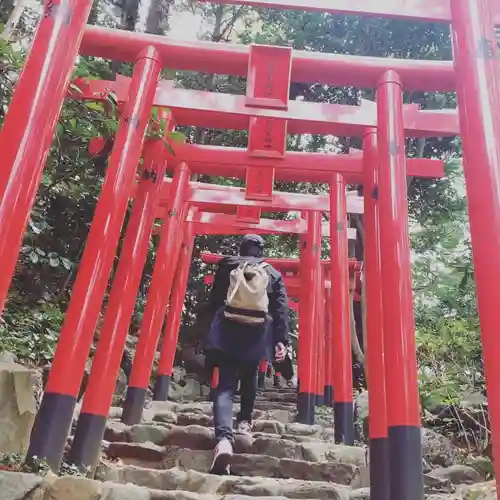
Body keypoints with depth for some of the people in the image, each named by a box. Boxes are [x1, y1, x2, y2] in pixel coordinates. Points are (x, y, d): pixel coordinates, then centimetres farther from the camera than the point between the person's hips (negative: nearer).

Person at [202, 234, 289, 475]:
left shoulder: (226, 266, 12)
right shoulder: (273, 274, 13)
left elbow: (213, 301, 15)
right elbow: (281, 309, 2)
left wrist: (216, 325, 28)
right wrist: (281, 339, -2)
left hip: (227, 332, -1)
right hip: (257, 335, 2)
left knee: (225, 385, -8)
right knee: (249, 378, 28)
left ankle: (224, 439, -26)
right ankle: (245, 421, 36)